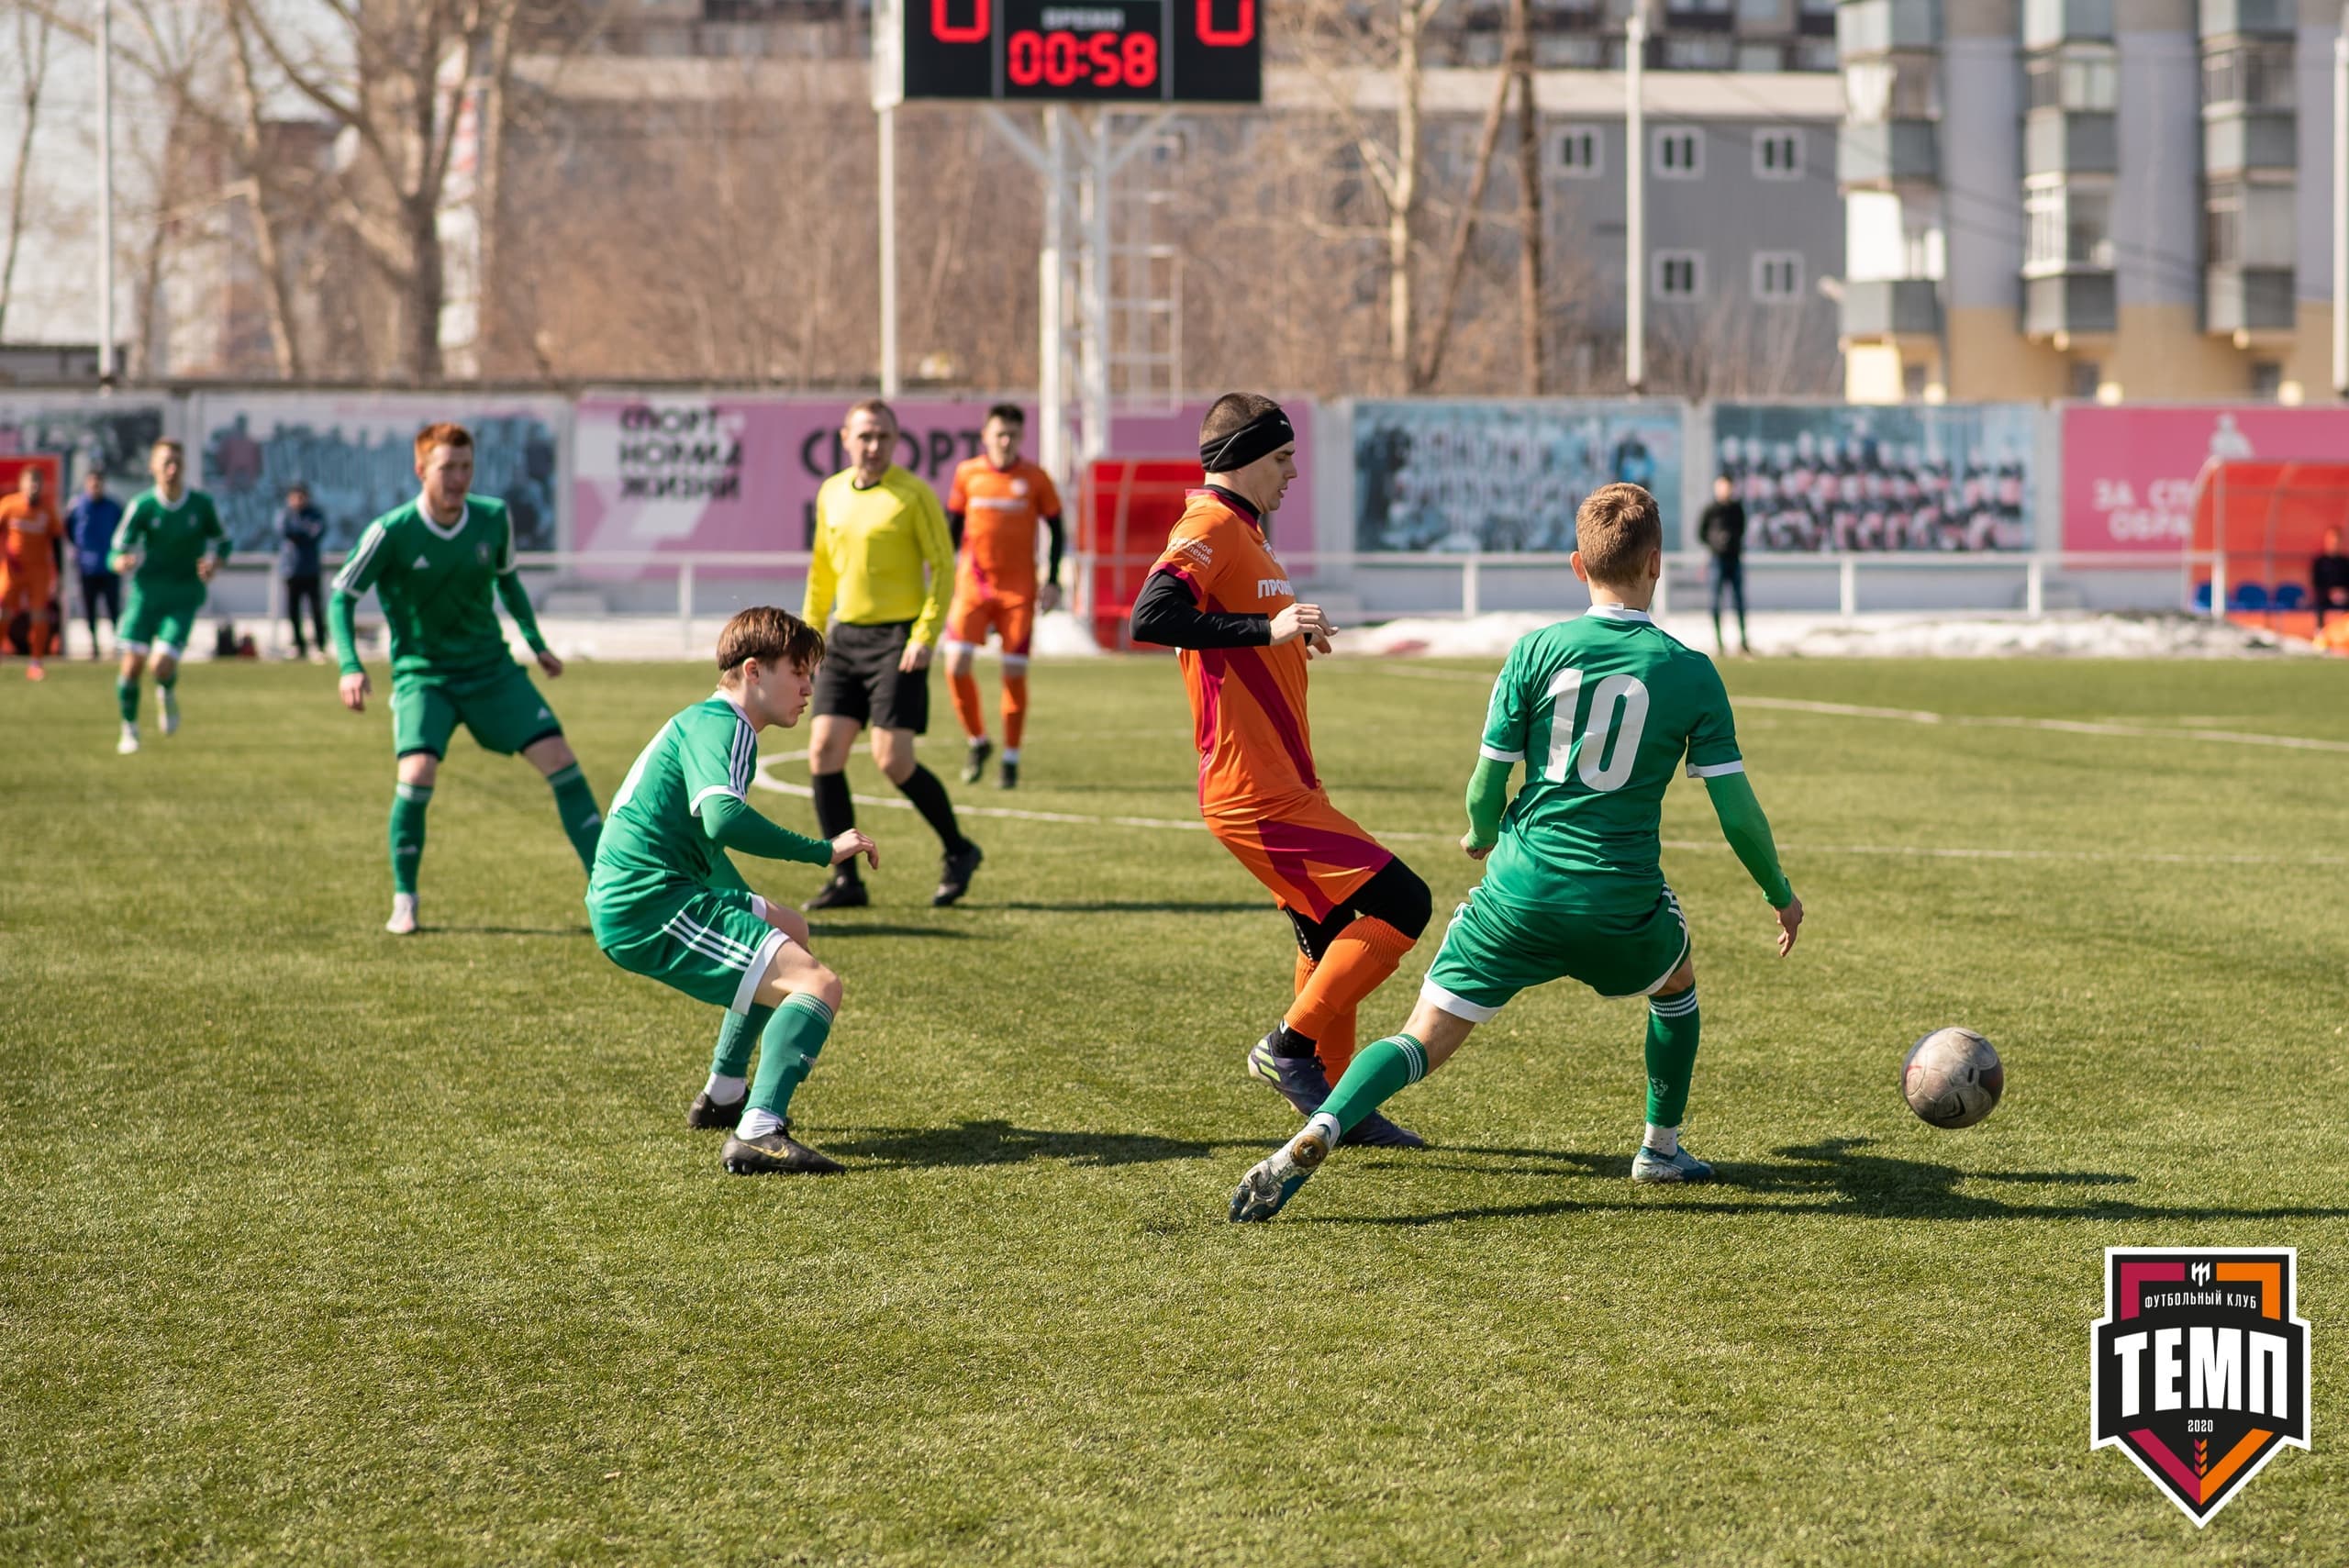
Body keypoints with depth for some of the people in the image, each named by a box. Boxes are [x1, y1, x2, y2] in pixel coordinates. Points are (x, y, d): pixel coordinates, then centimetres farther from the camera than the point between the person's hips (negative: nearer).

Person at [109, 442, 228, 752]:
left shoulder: (202, 504, -4)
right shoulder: (142, 505, -6)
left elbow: (221, 541, 12)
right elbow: (117, 552, -4)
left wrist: (213, 564, -9)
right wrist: (123, 562, -28)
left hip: (184, 597, -1)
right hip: (146, 590, 1)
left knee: (163, 665, -16)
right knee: (132, 663, -6)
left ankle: (167, 693, 22)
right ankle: (129, 730, 15)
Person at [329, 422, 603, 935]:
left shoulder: (494, 518, -5)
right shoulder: (392, 532, -16)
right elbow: (342, 597, -7)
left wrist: (535, 642, 16)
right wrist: (351, 667, -18)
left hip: (491, 666, 3)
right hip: (422, 674, -3)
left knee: (557, 755, -8)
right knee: (417, 771, -25)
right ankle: (404, 903, -5)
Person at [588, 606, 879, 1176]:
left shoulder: (701, 721, 23)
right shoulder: (722, 725, -10)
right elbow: (723, 818, -30)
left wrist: (752, 909, 45)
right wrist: (824, 851, -23)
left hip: (624, 904, 11)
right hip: (650, 910, -11)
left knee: (790, 932, 33)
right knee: (818, 984, -20)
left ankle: (724, 1095, 37)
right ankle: (758, 1134, -35)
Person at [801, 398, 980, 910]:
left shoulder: (914, 495, -7)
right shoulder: (831, 494, 11)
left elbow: (944, 567, -8)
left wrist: (925, 638, -16)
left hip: (897, 638, -6)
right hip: (846, 637, 6)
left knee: (892, 760, -10)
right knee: (824, 752, -4)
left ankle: (959, 852, 12)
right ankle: (845, 880, 3)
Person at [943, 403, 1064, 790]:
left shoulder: (1035, 479, -1)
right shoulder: (967, 474, 2)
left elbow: (1055, 528, 6)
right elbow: (952, 526, 12)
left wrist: (1053, 581, -2)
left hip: (1019, 589, -1)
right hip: (972, 584, 1)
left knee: (1015, 673, -2)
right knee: (957, 666, -9)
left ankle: (1011, 759, 9)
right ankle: (977, 741, 13)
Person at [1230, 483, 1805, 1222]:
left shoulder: (1536, 652, -2)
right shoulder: (1691, 674, -2)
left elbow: (1487, 784, 1)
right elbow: (1736, 808, 1)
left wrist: (1481, 836, 24)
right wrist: (1780, 893, 17)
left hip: (1519, 891, 0)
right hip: (1623, 907, 0)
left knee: (1424, 1040, 1)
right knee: (1676, 983, 34)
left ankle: (1318, 1134, -23)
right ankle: (1661, 1148, 37)